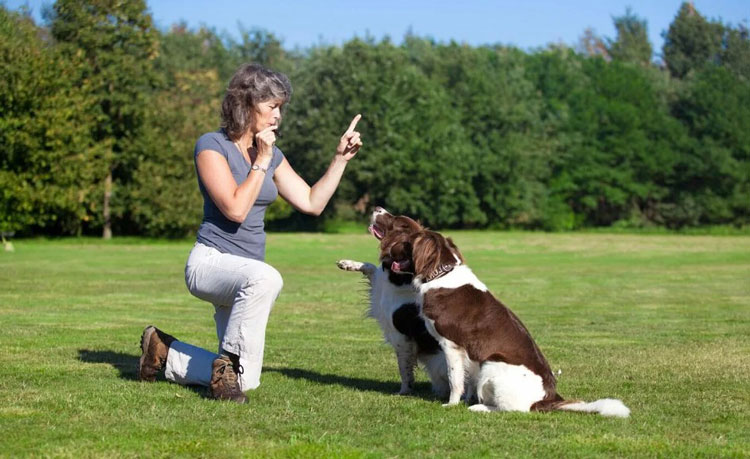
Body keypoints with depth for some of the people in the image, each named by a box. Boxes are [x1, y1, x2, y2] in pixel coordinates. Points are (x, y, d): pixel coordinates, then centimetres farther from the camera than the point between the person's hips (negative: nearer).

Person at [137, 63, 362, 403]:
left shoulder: (271, 154, 10)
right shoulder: (212, 146, -10)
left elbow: (312, 203, 9)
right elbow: (235, 209, -20)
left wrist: (341, 158, 4)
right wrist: (261, 162, -14)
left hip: (244, 274, 8)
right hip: (211, 260, -7)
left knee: (245, 381, 7)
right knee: (265, 278, -42)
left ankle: (164, 351, 27)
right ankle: (228, 361, -24)